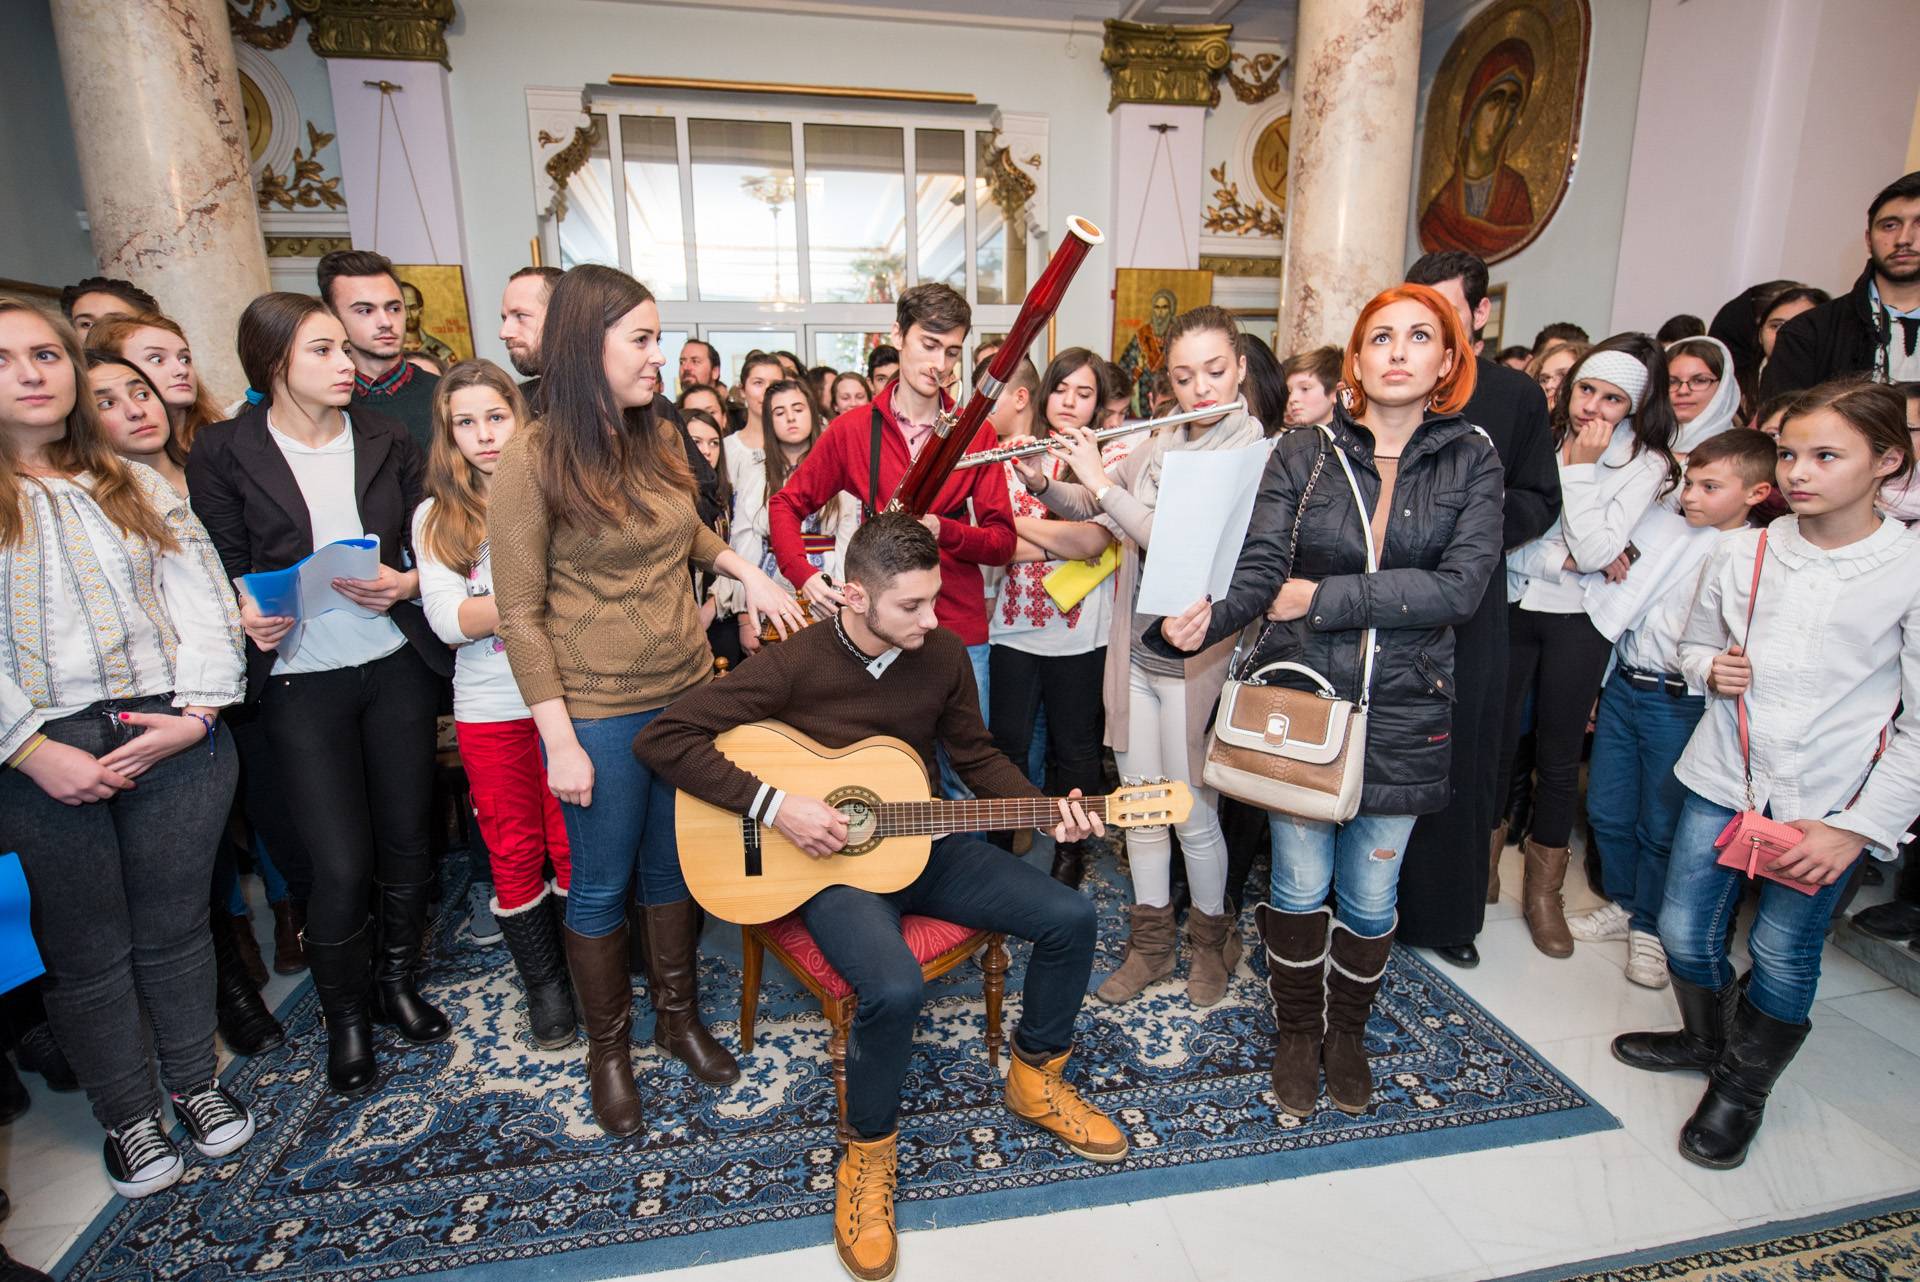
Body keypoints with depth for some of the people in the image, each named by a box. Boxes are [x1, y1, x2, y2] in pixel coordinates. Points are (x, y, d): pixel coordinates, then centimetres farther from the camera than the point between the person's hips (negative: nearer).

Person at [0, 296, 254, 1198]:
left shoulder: (142, 488, 11)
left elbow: (201, 600, 3)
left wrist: (195, 714, -9)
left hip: (174, 736, 2)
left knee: (175, 926, 13)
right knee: (87, 950, 11)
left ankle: (195, 1081, 32)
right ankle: (127, 1115, 29)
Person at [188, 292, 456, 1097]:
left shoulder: (387, 441, 5)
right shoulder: (223, 453, -2)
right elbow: (223, 574, 1)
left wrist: (404, 584, -12)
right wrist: (248, 616, -20)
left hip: (397, 665, 3)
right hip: (301, 681, -2)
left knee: (406, 840, 11)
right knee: (342, 864, -2)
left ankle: (397, 981, 35)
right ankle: (346, 1018, 25)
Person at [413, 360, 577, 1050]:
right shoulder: (436, 518, 5)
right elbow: (449, 620, -8)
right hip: (489, 709, 1)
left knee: (574, 847, 6)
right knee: (515, 854, 11)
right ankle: (543, 984, 30)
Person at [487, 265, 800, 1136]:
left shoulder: (658, 441, 3)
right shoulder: (533, 459, -13)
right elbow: (519, 614, -13)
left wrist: (740, 566, 3)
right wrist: (559, 740, -15)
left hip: (686, 692, 6)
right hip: (598, 712, -5)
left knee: (675, 864, 18)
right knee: (601, 886, 12)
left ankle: (678, 1015, 39)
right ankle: (607, 1048, 34)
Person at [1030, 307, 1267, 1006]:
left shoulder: (1256, 453, -10)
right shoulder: (1158, 446, 8)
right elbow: (1085, 508, 17)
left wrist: (1104, 481, -21)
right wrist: (1042, 481, -3)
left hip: (1194, 659, -5)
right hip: (1134, 652, 6)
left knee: (1193, 816, 7)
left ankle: (1212, 938, 33)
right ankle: (1151, 941, 32)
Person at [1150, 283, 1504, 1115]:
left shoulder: (1471, 462, 0)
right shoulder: (1302, 455, -1)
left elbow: (1461, 586, -13)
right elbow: (1260, 569, -11)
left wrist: (1323, 597, -16)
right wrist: (1207, 620, -32)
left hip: (1401, 713, 1)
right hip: (1299, 700, 0)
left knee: (1369, 893, 12)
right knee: (1299, 882, 9)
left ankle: (1347, 1033, 39)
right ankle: (1297, 1035, 34)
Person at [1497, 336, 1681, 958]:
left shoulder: (1647, 464, -4)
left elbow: (1594, 551, -15)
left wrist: (1581, 467, -15)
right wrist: (1567, 558, -15)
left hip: (1577, 621, -1)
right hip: (1512, 607, 1)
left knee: (1558, 756, 7)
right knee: (1495, 741, 6)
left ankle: (1543, 889, 24)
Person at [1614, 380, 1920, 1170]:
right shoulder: (1739, 554, 0)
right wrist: (1712, 668, -9)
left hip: (1826, 804, -3)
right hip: (1723, 777, 3)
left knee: (1782, 956, 9)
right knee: (1684, 931, 10)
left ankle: (1742, 1089, 34)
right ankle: (1707, 1038, 41)